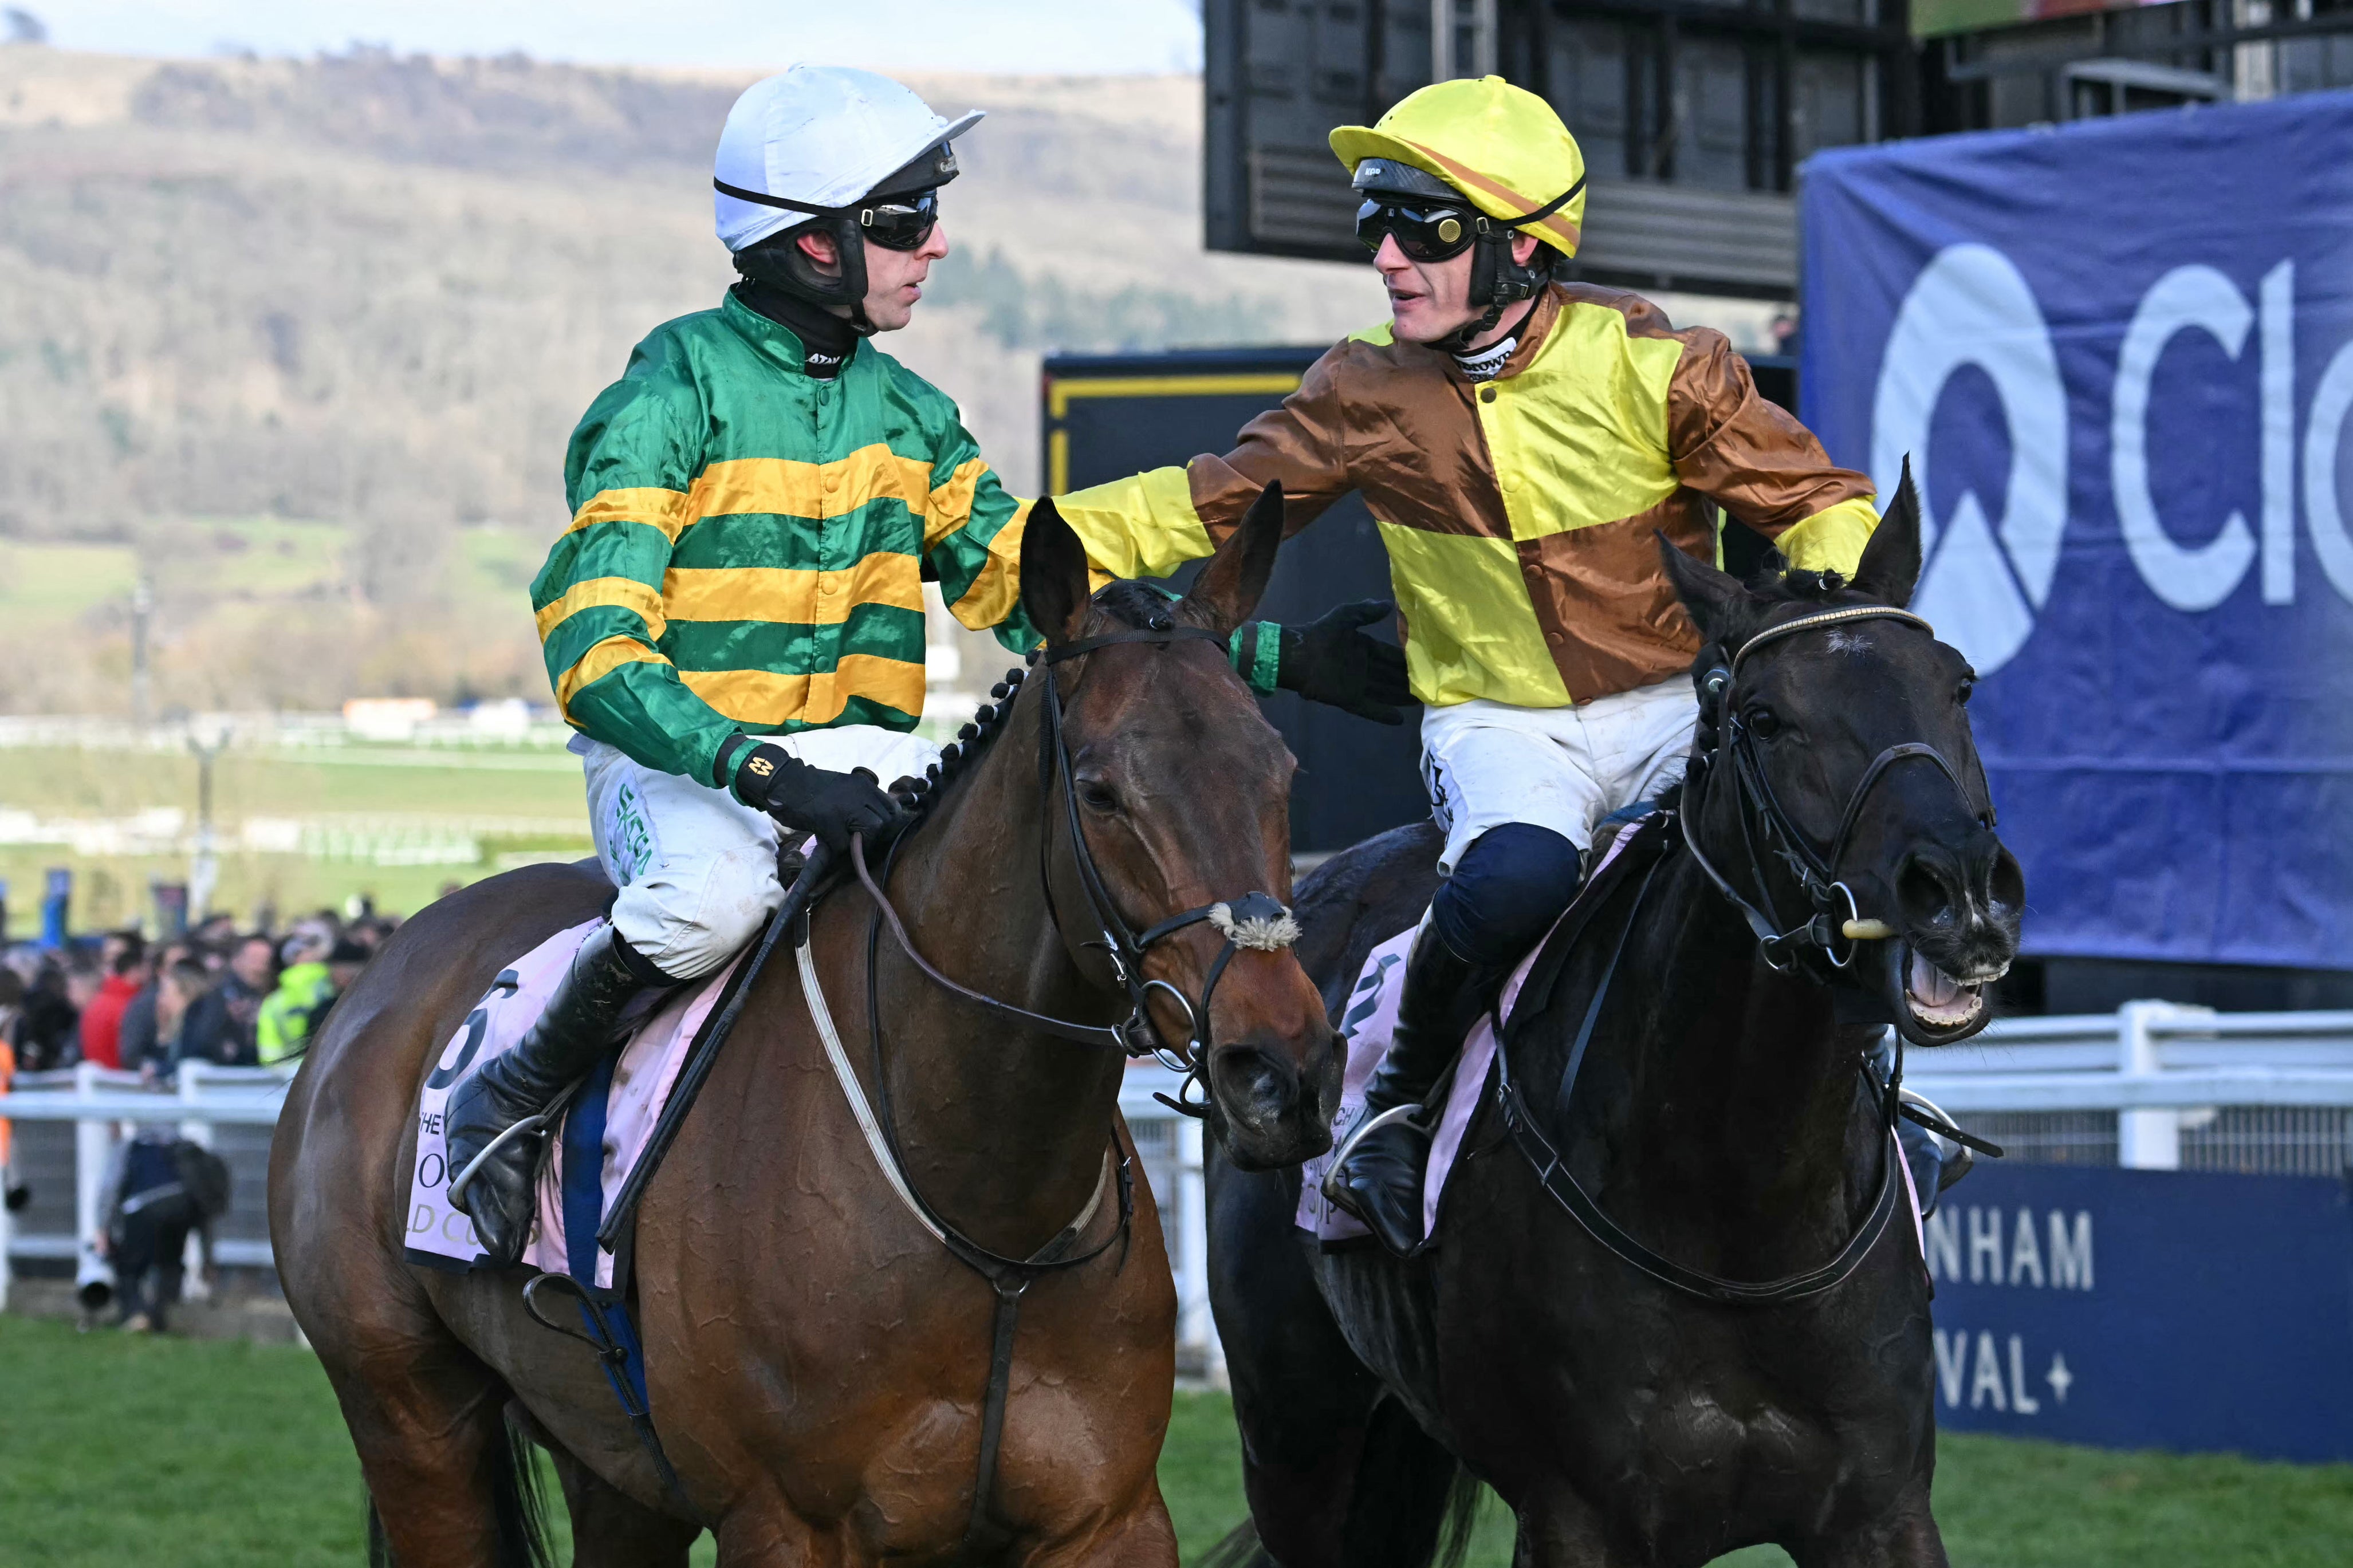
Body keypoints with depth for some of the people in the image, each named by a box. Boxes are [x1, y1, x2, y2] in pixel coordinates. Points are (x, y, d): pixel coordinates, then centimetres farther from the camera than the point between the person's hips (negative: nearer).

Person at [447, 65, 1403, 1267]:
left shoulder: (908, 416, 12)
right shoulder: (673, 396, -9)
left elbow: (1039, 596, 14)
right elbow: (597, 653, -19)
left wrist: (1273, 659, 4)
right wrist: (763, 771, -34)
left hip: (862, 760, 5)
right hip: (681, 760, -5)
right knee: (718, 892, -39)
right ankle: (505, 1097, -13)